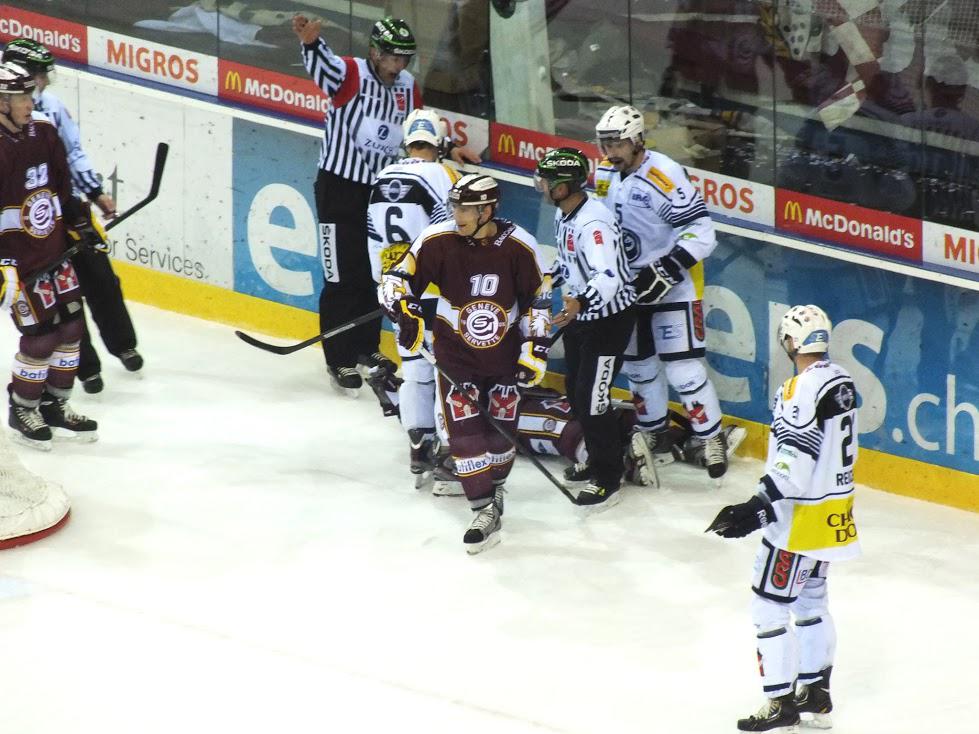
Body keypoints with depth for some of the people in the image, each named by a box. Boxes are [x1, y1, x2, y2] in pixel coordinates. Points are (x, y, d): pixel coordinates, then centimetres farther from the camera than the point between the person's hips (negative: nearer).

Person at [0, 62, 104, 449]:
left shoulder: (44, 133, 2)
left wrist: (82, 222, 15)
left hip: (54, 251, 8)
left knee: (70, 327, 11)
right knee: (40, 336, -7)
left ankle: (55, 405, 28)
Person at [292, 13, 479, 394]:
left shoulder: (407, 87, 5)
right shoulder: (351, 74, -15)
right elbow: (323, 66, -36)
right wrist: (310, 44, -58)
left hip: (381, 190, 7)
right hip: (339, 187, -7)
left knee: (376, 273, 17)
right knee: (343, 276, -4)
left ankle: (366, 347, 33)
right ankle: (340, 359, 5)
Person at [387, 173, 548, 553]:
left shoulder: (519, 246, -14)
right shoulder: (438, 240, -17)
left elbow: (538, 298, -3)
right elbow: (400, 276, -7)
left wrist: (536, 349, -5)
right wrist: (406, 309, -24)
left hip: (505, 351, 1)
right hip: (456, 351, -1)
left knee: (503, 428, 7)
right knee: (465, 430, -10)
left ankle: (494, 486, 33)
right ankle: (484, 509, -5)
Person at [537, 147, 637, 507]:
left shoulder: (593, 223, -30)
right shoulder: (563, 214, 2)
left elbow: (608, 277, -41)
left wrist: (581, 303, -54)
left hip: (609, 318, -10)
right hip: (580, 313, 10)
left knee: (591, 397, -8)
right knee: (576, 392, 17)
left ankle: (608, 479, 3)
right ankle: (597, 460, 34)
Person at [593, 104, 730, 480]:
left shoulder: (663, 176, -23)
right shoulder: (604, 176, 1)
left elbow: (701, 232, -23)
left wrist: (667, 269, -27)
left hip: (669, 287, -7)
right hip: (627, 285, 7)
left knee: (683, 369, -9)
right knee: (638, 363, 16)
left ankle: (712, 438, 6)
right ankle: (652, 430, 35)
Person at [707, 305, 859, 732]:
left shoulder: (802, 391, -23)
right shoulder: (840, 381, 5)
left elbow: (795, 464, -27)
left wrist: (760, 507, -28)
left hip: (803, 517, -10)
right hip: (834, 510, 10)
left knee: (770, 605, -1)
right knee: (810, 599, 21)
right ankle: (816, 696, 30)